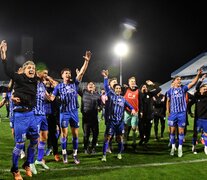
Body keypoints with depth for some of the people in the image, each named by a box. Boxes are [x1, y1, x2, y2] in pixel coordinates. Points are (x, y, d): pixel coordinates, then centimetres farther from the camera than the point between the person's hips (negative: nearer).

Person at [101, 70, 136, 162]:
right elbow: (106, 87, -9)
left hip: (120, 122, 3)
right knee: (107, 137, -6)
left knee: (120, 138, 10)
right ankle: (104, 155, -2)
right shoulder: (111, 95, 1)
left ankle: (119, 153, 27)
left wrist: (132, 109, -4)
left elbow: (129, 105, 18)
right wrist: (106, 77, -20)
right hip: (111, 121, -3)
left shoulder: (123, 99, 12)